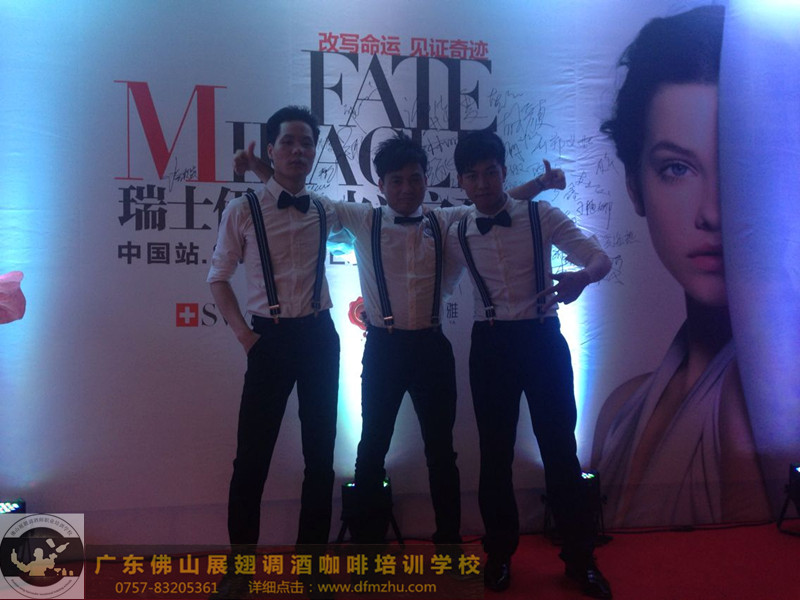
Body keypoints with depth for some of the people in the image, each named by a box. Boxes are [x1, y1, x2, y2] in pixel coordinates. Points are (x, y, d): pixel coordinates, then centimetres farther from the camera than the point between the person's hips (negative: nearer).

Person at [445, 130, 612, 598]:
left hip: (543, 339, -2)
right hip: (491, 344, 2)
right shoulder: (458, 235, 4)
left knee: (560, 447, 3)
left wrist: (582, 276, -28)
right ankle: (500, 553, 27)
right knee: (495, 451, 9)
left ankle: (580, 557, 20)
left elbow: (601, 258, -5)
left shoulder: (541, 216, -3)